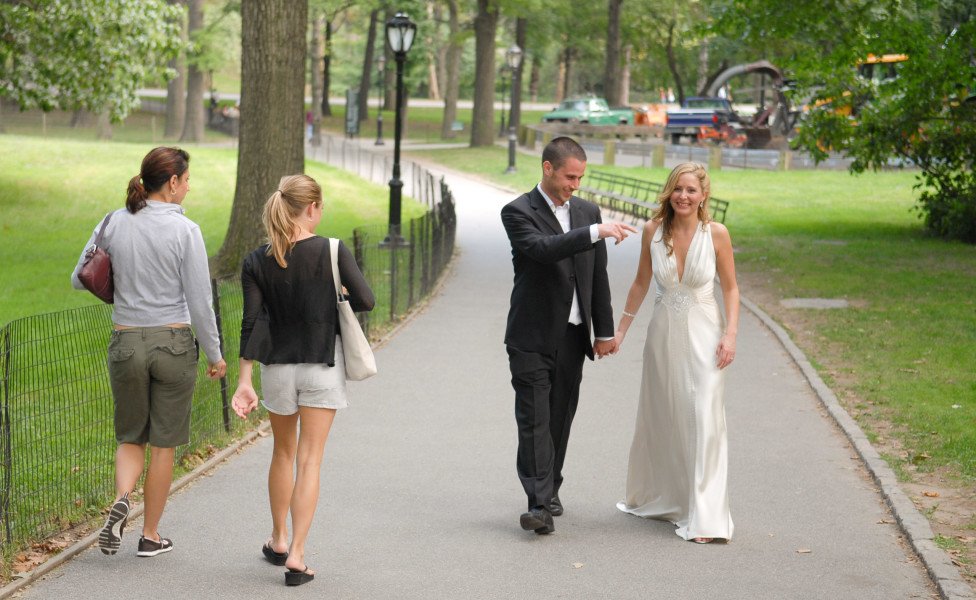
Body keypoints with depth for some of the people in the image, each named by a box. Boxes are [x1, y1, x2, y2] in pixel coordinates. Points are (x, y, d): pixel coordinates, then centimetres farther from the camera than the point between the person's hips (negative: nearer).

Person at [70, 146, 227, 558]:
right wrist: (214, 354, 0)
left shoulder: (114, 224, -1)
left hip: (126, 343, 3)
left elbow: (80, 279, 7)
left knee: (131, 438, 18)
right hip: (174, 344, -3)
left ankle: (121, 500, -10)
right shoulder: (184, 231, -12)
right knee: (164, 443, 10)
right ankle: (151, 535, 17)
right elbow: (199, 302, -11)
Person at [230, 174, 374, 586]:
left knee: (283, 452, 21)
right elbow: (366, 301, -12)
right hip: (323, 366, -2)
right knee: (309, 460, 1)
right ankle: (296, 556, -5)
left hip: (277, 367, 3)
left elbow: (252, 324, -8)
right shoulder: (333, 252, -12)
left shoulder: (257, 263, -5)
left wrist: (244, 382, -8)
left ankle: (279, 541, 33)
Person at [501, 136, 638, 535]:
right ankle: (539, 504, -13)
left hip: (573, 336, 5)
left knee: (560, 418, 10)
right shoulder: (518, 212, -7)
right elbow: (541, 248, -28)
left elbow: (598, 277, 14)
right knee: (534, 420, -9)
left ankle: (550, 490, 24)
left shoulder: (588, 212, 10)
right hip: (532, 337, -5)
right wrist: (595, 232, -33)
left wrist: (605, 331, 13)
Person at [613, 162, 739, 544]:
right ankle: (655, 498, 35)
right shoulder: (654, 230, -1)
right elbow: (641, 282, 10)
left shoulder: (716, 233, -8)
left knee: (703, 420, -8)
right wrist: (621, 329, 12)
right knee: (658, 418, 14)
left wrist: (730, 334, -10)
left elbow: (730, 287, 0)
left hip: (702, 333, -3)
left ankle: (705, 517, -4)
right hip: (663, 331, 3)